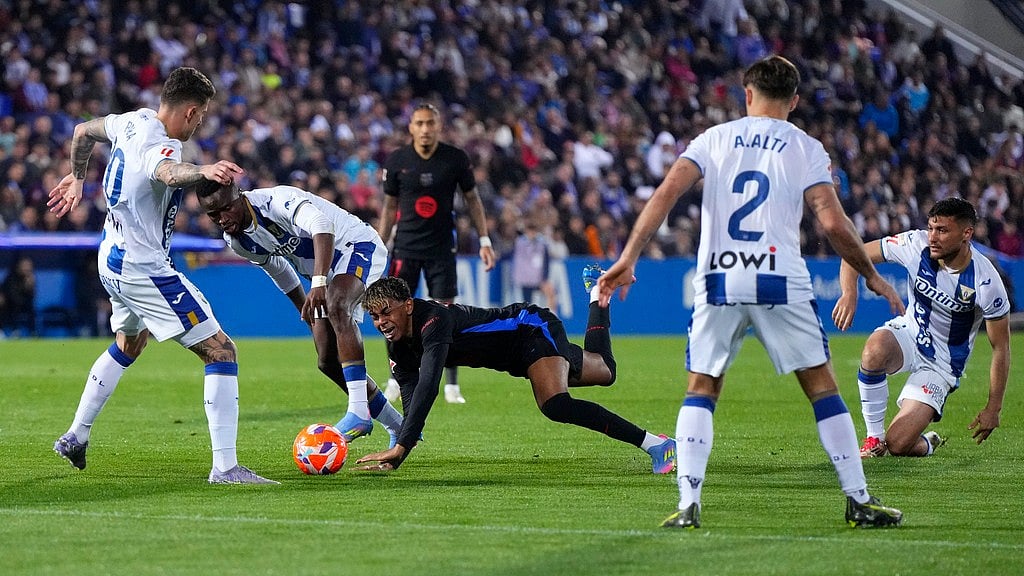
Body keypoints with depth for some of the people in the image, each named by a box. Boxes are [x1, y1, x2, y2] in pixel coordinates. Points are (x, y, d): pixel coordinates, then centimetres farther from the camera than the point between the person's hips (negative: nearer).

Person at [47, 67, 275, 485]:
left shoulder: (132, 122, 3)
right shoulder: (160, 146, -24)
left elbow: (83, 131, 23)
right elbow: (168, 172, -50)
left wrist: (76, 177, 41)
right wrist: (203, 171, -70)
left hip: (112, 261, 10)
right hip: (143, 269, -10)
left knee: (129, 343, 36)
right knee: (221, 352, -12)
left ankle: (75, 437, 44)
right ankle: (225, 467, -19)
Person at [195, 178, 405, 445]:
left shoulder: (276, 200, -28)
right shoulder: (236, 241, -3)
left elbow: (321, 225, -47)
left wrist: (318, 283, -57)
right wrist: (305, 308, 20)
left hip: (358, 245, -9)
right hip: (322, 269, 9)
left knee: (337, 307, -38)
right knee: (328, 361, 1)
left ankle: (358, 412, -44)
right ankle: (397, 426, 16)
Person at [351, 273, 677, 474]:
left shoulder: (433, 320, -35)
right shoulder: (398, 347, -10)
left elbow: (428, 387, -45)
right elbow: (411, 402, -8)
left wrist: (400, 448, -51)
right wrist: (395, 459, -23)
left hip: (536, 329, -9)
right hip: (519, 355, 9)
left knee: (555, 405, -36)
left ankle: (654, 444, -32)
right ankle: (596, 291, 57)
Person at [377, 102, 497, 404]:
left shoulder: (456, 159, -4)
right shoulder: (396, 161, -2)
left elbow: (472, 198, 6)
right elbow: (390, 206, 7)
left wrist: (484, 240, 1)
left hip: (441, 247, -1)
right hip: (405, 247, 1)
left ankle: (452, 385, 4)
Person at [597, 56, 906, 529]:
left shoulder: (715, 138, 11)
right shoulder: (806, 148, 6)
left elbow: (666, 193, -2)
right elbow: (834, 223, -5)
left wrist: (628, 258, -2)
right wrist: (870, 276, 8)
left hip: (718, 283, 1)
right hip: (781, 284, -1)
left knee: (700, 390, 11)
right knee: (822, 387, 9)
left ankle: (688, 504, -4)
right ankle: (859, 500, 8)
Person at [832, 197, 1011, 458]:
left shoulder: (986, 282, -22)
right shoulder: (917, 245, -16)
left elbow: (1000, 347, -11)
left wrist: (993, 408, -10)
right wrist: (849, 293, -28)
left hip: (942, 365, -2)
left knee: (898, 445, -17)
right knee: (875, 349, -37)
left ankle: (927, 444, 23)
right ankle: (873, 437, -16)